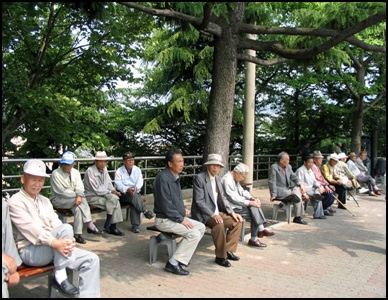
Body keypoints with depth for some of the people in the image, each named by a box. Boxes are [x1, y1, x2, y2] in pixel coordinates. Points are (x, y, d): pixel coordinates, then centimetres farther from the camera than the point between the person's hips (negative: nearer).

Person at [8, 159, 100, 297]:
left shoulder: (45, 201, 18)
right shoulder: (15, 201, -6)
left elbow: (56, 224, 6)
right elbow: (30, 228, -20)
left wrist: (67, 240, -16)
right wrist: (54, 242, -34)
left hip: (52, 247, 7)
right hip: (30, 251, -7)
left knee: (91, 259, -12)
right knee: (66, 228, -32)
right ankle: (60, 275, -20)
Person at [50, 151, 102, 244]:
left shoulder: (76, 172, 6)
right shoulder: (55, 173, -11)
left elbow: (79, 187, -4)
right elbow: (61, 191, -17)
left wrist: (79, 196, -27)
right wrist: (78, 195, -17)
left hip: (73, 198, 5)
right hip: (58, 200, -5)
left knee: (77, 208, -30)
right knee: (82, 201, -28)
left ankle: (78, 234, -26)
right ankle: (90, 225, -25)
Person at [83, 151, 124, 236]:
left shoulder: (104, 169, 8)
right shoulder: (90, 171, -16)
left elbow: (109, 183, 16)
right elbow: (96, 189, -19)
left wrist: (114, 191, -5)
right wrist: (110, 192, -16)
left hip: (103, 194, 7)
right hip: (92, 197, -7)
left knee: (115, 198, -21)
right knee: (113, 200, -25)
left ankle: (113, 227, -15)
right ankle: (107, 225, -11)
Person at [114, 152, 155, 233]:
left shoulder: (137, 170, 9)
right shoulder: (119, 171, 0)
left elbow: (140, 182, -4)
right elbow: (118, 184, -12)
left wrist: (136, 187, -28)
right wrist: (127, 189, -32)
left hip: (135, 192, 2)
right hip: (123, 194, -2)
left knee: (134, 203, -30)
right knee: (133, 195, -34)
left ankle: (135, 225, -30)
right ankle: (145, 211, -32)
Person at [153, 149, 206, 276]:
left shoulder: (175, 177, 11)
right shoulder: (163, 178, -21)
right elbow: (166, 205, -23)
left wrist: (183, 209, 6)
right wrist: (181, 219, -18)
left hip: (177, 216, 10)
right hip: (165, 220, -10)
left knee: (201, 227, 5)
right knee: (194, 233, -21)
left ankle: (183, 255, 9)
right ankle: (173, 263, -12)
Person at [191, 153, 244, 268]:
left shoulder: (217, 178, 12)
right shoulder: (199, 178, -14)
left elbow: (222, 198, 14)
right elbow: (199, 201, -19)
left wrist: (232, 212, 1)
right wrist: (212, 215, -28)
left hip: (216, 212, 9)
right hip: (203, 214, -8)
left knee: (237, 221, -2)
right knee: (219, 224, -32)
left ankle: (228, 250, 7)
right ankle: (220, 257, -17)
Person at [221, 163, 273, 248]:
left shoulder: (235, 179, 11)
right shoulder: (227, 180, -21)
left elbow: (242, 191, 15)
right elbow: (234, 198, -24)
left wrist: (252, 198, -2)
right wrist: (250, 203, -21)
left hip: (237, 203, 10)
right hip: (231, 208, -10)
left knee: (255, 206, -5)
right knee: (254, 214, -14)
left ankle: (261, 229, -8)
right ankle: (253, 239, -3)